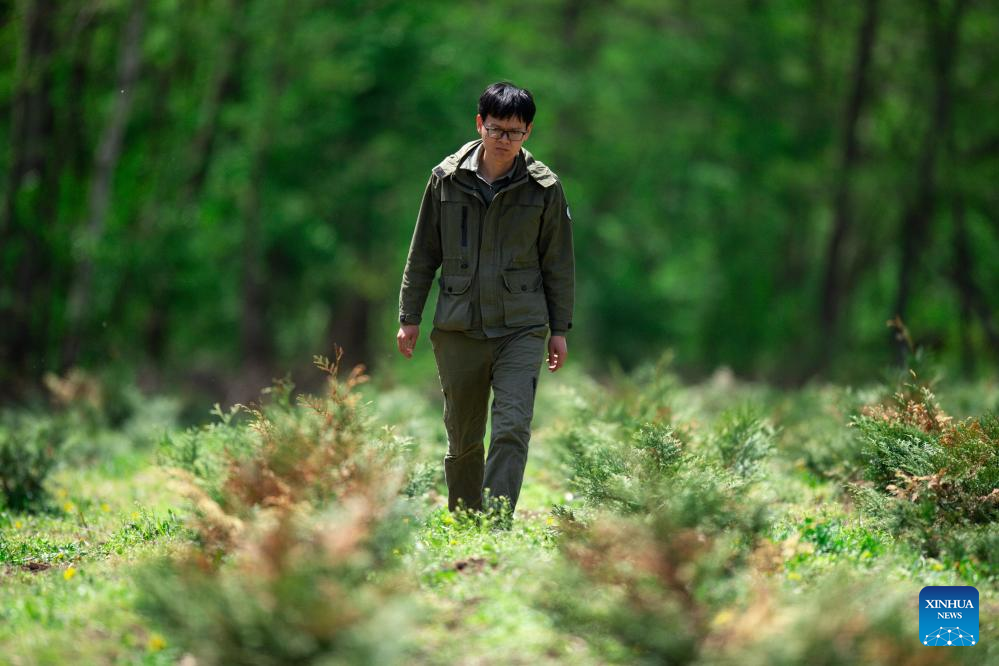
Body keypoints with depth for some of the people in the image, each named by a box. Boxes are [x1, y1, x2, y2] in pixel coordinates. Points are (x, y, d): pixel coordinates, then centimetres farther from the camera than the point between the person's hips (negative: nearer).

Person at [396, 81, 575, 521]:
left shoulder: (543, 187, 0)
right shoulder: (447, 179, 2)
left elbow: (558, 264, 7)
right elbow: (422, 254, 10)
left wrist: (560, 329, 5)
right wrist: (409, 317, 8)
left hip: (521, 329, -1)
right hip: (458, 330, 1)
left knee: (513, 430, -14)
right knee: (463, 438, 9)